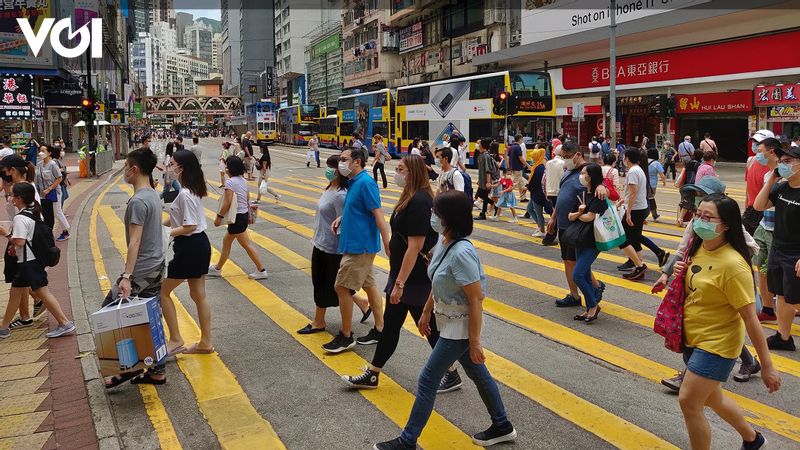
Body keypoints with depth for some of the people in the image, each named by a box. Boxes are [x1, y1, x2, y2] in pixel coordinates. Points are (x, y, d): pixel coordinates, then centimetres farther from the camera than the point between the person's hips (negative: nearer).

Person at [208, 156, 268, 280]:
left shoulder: (230, 182, -19)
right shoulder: (243, 180, 6)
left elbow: (227, 203, -22)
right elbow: (248, 199, 11)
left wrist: (219, 216, -13)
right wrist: (248, 213, 21)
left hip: (237, 217, -9)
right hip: (244, 214, 9)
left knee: (247, 245, 2)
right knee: (226, 241, 18)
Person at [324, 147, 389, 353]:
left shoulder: (365, 183, -18)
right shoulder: (354, 182, 11)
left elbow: (378, 214, -21)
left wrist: (387, 245, -23)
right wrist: (341, 217, 9)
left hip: (359, 246, -10)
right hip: (357, 244, 10)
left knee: (342, 288, -4)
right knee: (369, 284, 14)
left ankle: (346, 337, 8)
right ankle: (379, 330, 24)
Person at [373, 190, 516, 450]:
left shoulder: (461, 254, -29)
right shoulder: (444, 241, -1)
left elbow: (476, 301, -24)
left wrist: (474, 342, -19)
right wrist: (426, 313, 19)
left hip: (460, 328, -9)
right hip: (449, 323, 9)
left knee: (427, 380, 1)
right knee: (477, 373, 21)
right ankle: (502, 427, 39)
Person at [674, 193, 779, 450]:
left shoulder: (732, 264, -25)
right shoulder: (698, 247, -1)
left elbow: (750, 318, -22)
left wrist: (767, 366, -19)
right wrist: (681, 272, -4)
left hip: (717, 343, -9)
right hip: (694, 337, 9)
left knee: (688, 401, -10)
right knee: (711, 398, 23)